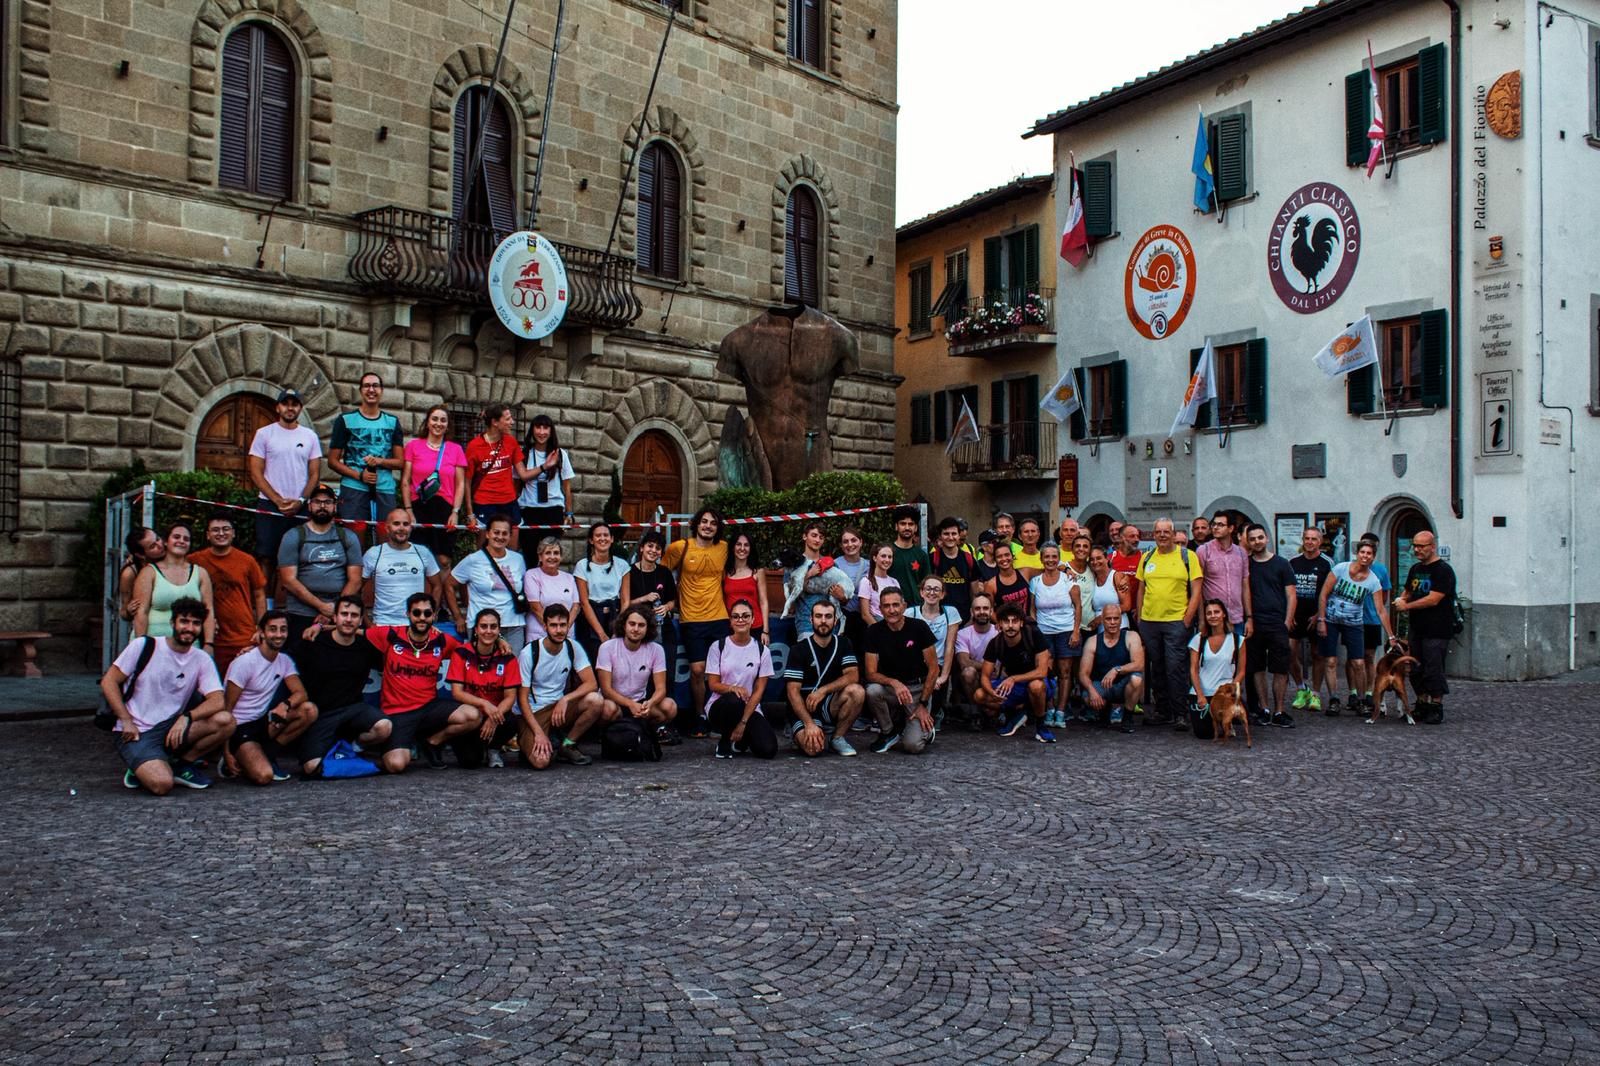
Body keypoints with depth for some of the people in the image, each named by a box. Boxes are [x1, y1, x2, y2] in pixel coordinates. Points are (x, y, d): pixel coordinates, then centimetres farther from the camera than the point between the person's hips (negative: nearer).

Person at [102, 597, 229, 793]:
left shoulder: (202, 660, 4)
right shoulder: (144, 646, -4)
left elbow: (217, 701, -7)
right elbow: (108, 682, -2)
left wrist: (187, 717, -24)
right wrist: (126, 721, -12)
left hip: (172, 729, 4)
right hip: (137, 733, -4)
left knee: (225, 721, -21)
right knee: (162, 784, -30)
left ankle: (183, 765, 0)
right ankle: (142, 768, 6)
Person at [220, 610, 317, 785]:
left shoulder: (285, 661, 6)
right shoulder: (245, 662, -13)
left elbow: (301, 693, -5)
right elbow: (226, 708, -12)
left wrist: (285, 705, -30)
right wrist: (227, 753, -15)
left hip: (263, 723, 7)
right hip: (239, 727, -7)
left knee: (310, 710, -18)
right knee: (264, 776, -30)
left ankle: (266, 754, -5)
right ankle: (234, 763, 3)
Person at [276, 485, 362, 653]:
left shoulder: (348, 537, 10)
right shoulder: (293, 537, 4)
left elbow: (355, 580, 4)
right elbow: (289, 580, -4)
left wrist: (336, 610, -9)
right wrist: (322, 606, -11)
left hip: (340, 616, 1)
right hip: (301, 615, -1)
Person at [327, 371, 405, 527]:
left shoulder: (392, 422, 13)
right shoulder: (346, 420, 6)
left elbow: (400, 462, 11)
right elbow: (333, 461, 4)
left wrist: (379, 461, -10)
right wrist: (359, 475, -12)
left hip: (385, 491, 2)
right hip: (353, 490, -2)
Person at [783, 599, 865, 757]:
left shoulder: (843, 644, 4)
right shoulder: (799, 649, -7)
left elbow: (853, 676, -11)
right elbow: (793, 691, -13)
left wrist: (824, 690, -23)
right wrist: (809, 723, -25)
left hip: (831, 706, 3)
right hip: (804, 710, -3)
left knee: (857, 691, -26)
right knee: (813, 747, -30)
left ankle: (838, 739, -7)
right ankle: (799, 734, 8)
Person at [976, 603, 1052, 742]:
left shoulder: (1033, 635, -21)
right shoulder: (995, 644, -11)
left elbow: (1042, 671, -24)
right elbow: (985, 677, -10)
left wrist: (1013, 678, -33)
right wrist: (992, 692, -33)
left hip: (1035, 682, -4)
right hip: (1012, 686, 4)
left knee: (1036, 685, -40)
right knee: (980, 696, -20)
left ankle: (1040, 725, -13)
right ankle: (1018, 710, 3)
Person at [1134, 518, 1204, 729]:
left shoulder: (1188, 556, -1)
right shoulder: (1147, 557, 10)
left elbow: (1196, 591, -3)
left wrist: (1187, 620, -10)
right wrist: (1139, 618, 9)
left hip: (1176, 621, -4)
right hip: (1149, 622, 4)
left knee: (1176, 668, -5)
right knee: (1156, 669, 11)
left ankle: (1180, 713, 3)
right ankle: (1161, 710, 22)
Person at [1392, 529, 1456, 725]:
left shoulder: (1443, 570, -11)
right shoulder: (1415, 569, 15)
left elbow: (1433, 599, -18)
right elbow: (1407, 592, 27)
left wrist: (1407, 606, -10)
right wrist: (1401, 601, 4)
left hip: (1437, 631, -8)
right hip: (1418, 628, 8)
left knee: (1433, 670, -6)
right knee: (1416, 670, 10)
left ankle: (1436, 710, 2)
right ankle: (1422, 707, 20)